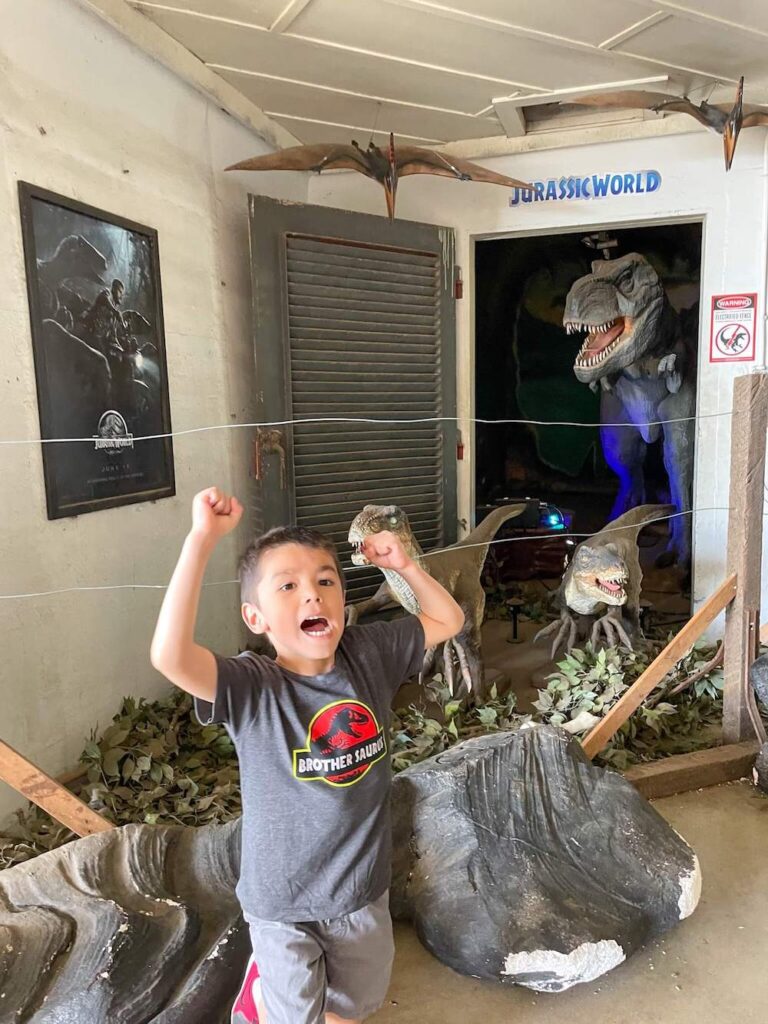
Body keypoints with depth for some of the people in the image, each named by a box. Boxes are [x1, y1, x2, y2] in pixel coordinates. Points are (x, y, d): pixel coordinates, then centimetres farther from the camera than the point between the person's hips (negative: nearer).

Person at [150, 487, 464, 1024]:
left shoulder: (371, 653, -14)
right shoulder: (250, 688, -26)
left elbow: (449, 621, -1)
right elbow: (171, 657, -45)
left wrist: (405, 565, -16)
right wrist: (203, 538, -45)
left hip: (364, 885, 4)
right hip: (284, 898, -4)